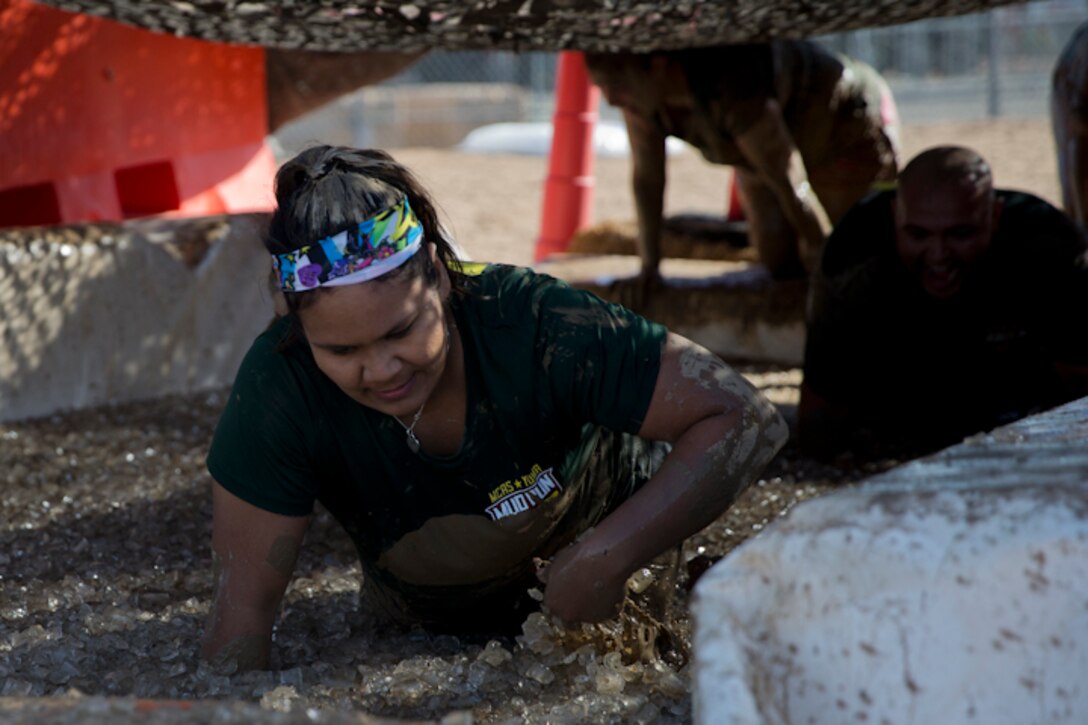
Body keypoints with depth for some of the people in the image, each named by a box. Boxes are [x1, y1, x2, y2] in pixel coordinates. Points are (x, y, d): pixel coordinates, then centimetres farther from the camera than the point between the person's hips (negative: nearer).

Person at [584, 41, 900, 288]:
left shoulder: (731, 89, -44)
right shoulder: (639, 90, -23)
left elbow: (792, 186, -35)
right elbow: (646, 175, -11)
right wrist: (649, 267, -8)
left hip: (847, 132, -7)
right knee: (779, 261, 3)